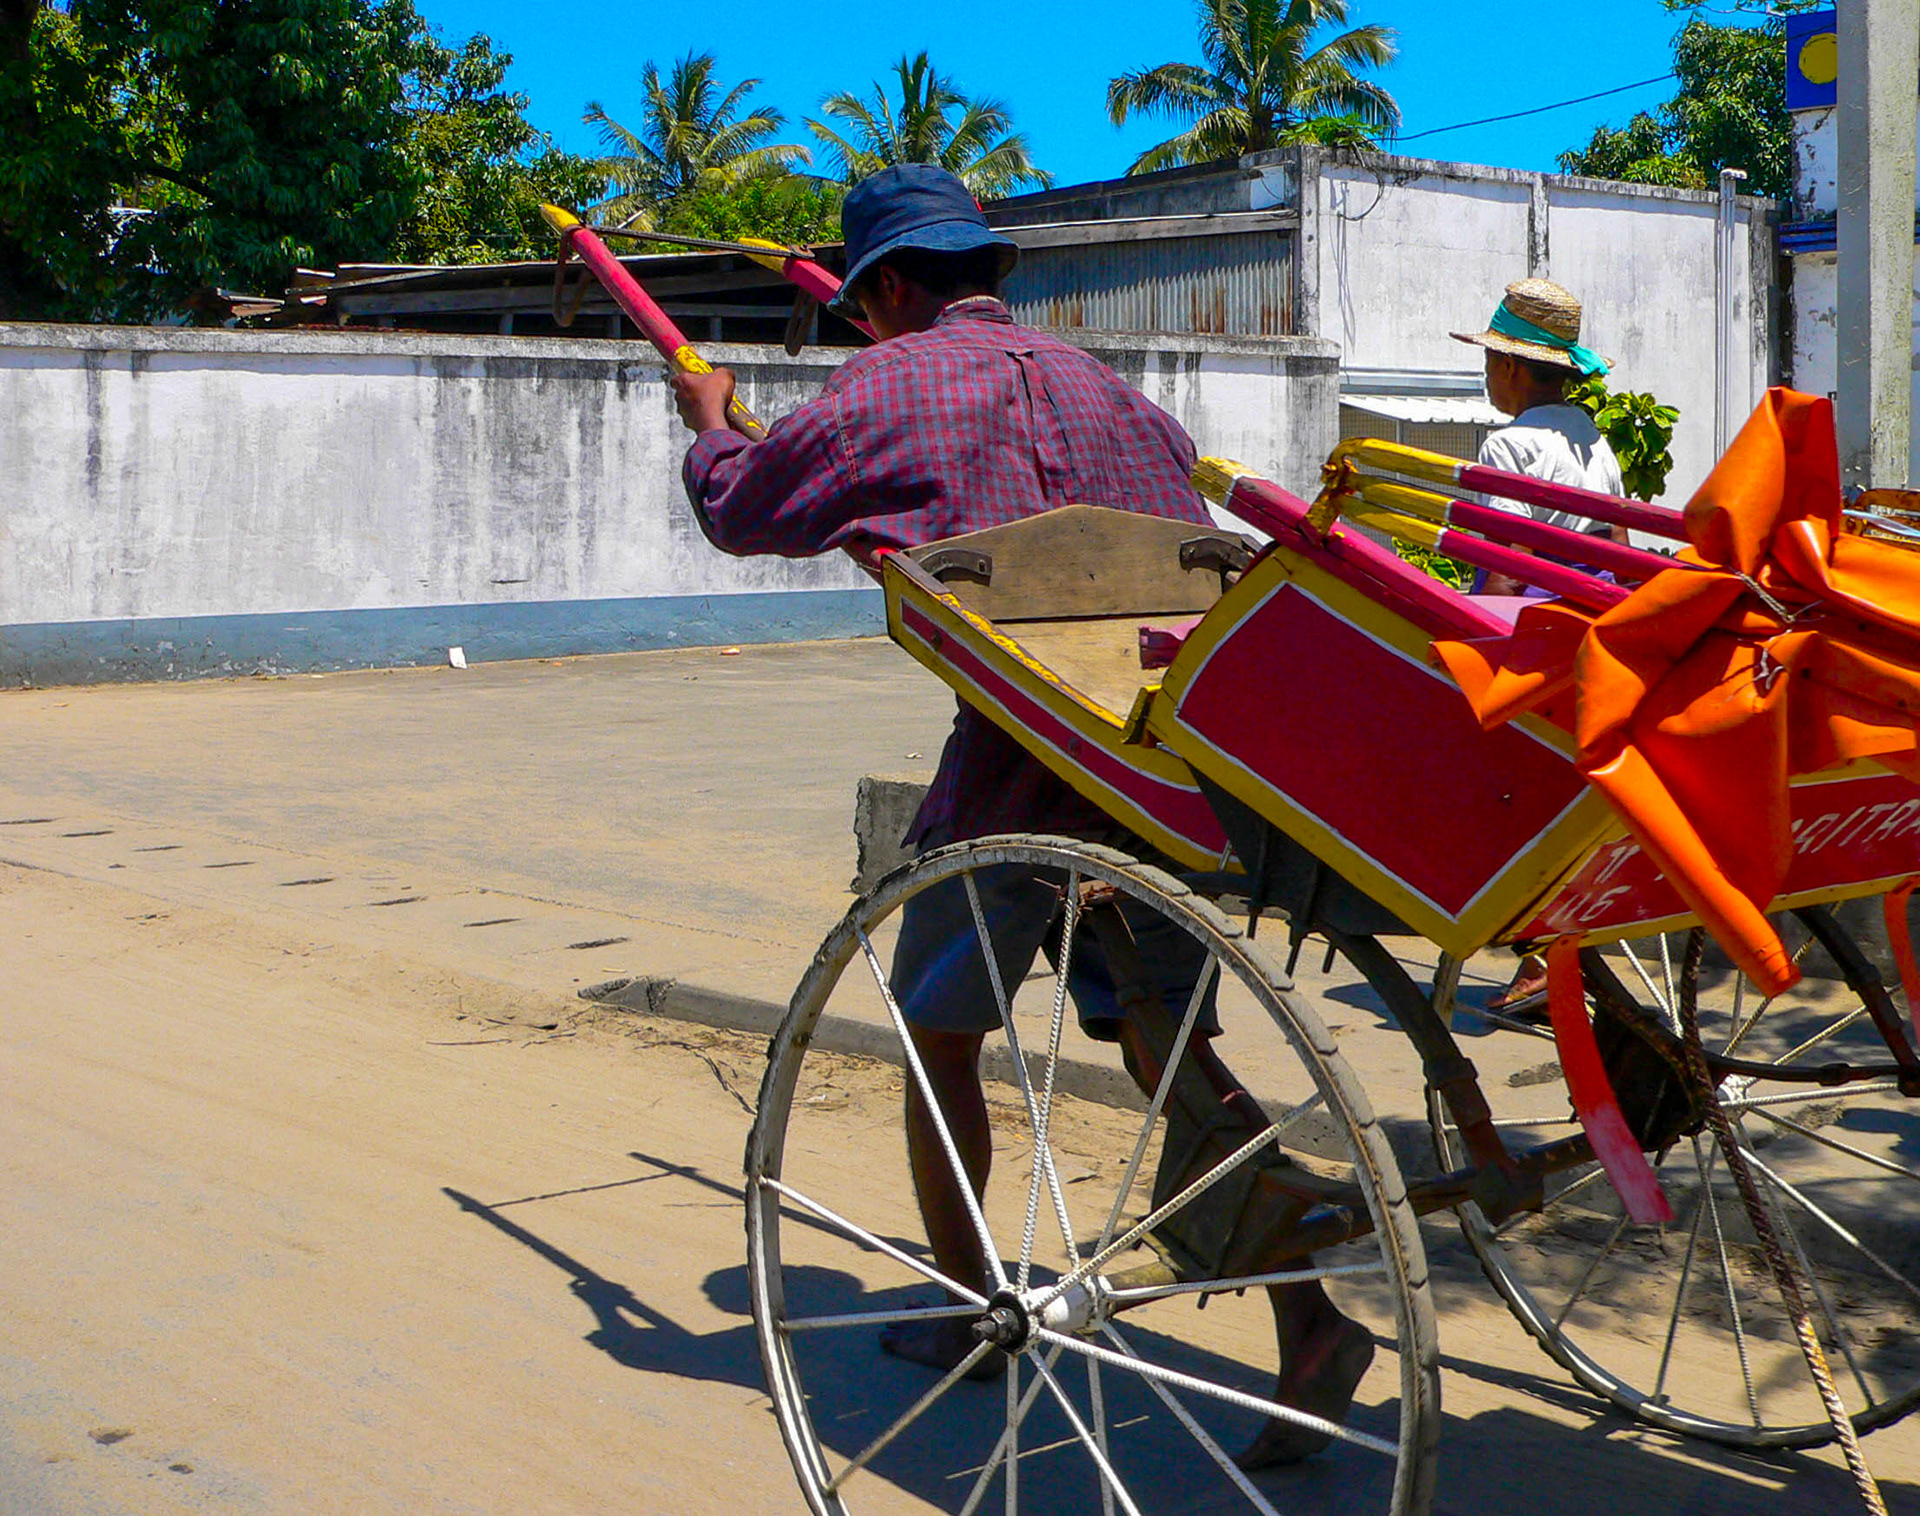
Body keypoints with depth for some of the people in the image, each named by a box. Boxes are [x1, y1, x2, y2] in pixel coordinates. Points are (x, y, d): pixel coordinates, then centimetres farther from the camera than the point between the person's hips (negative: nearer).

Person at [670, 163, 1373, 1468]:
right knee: (1164, 1041, 9)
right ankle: (1307, 1321, -1)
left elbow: (739, 513, 10)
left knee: (938, 1029, 14)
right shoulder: (1094, 382, 16)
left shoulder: (890, 386, 1)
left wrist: (708, 423, 30)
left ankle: (967, 1314, 25)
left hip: (1015, 766, -5)